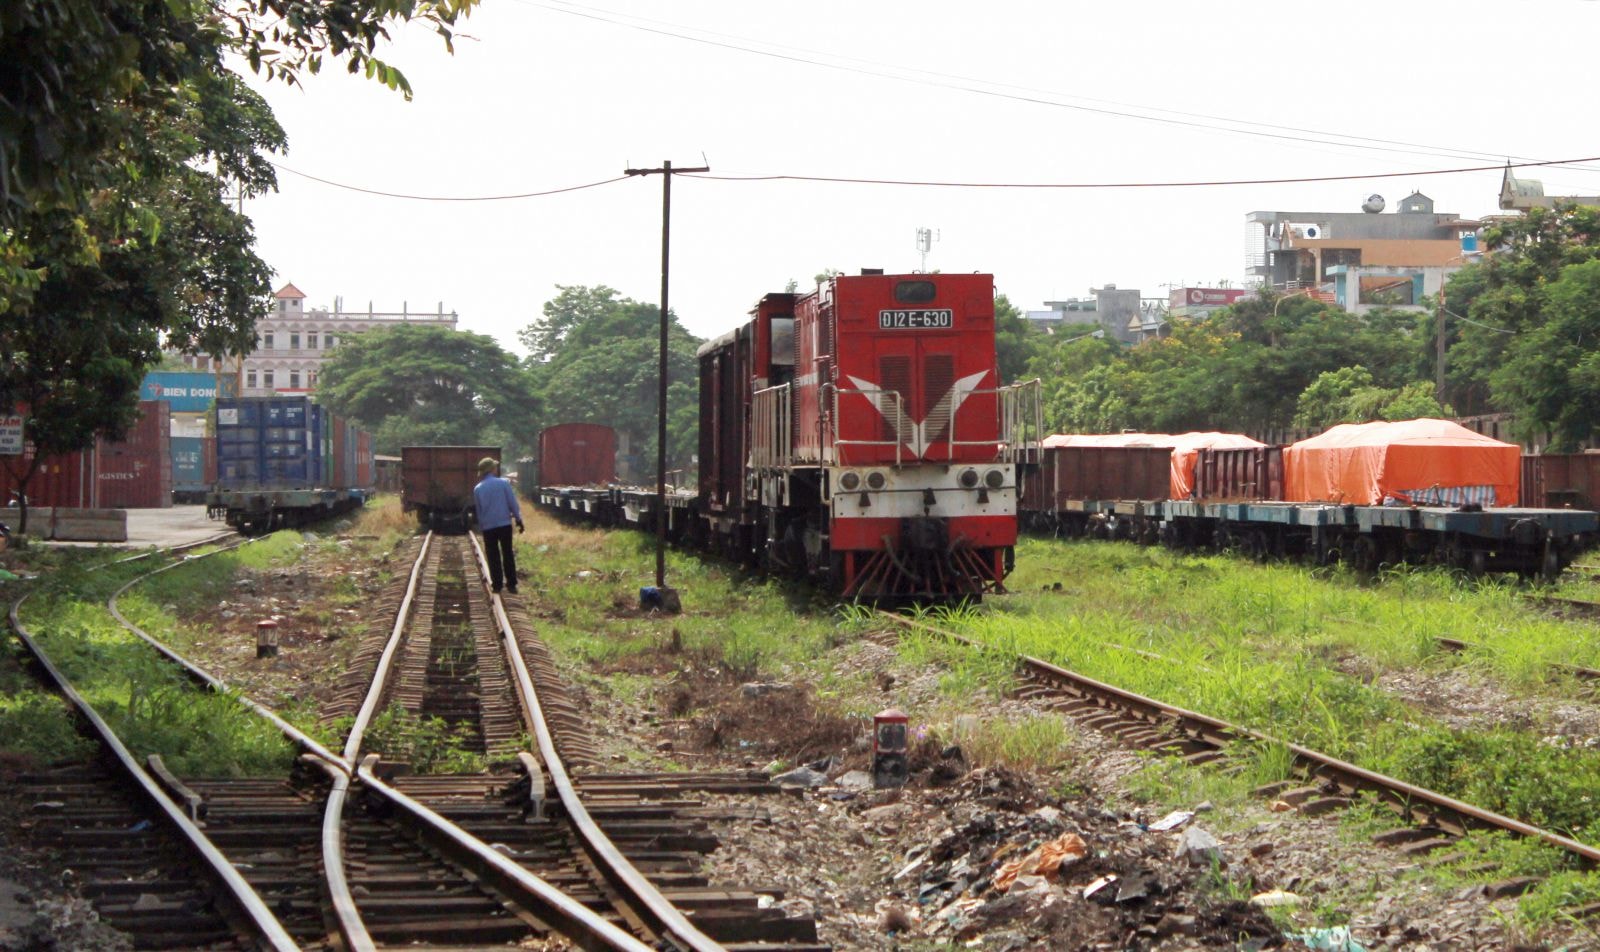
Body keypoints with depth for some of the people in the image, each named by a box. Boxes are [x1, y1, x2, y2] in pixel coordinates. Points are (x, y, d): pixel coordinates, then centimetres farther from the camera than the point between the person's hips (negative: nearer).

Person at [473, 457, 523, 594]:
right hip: (505, 523, -1)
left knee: (493, 555, 8)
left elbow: (478, 510, 7)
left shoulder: (478, 489, 0)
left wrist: (480, 526, 16)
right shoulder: (504, 483, -6)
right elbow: (513, 503, -5)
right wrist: (518, 519, 4)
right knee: (508, 554, 8)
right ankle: (511, 584, 6)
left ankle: (497, 584, 6)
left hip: (488, 526, 1)